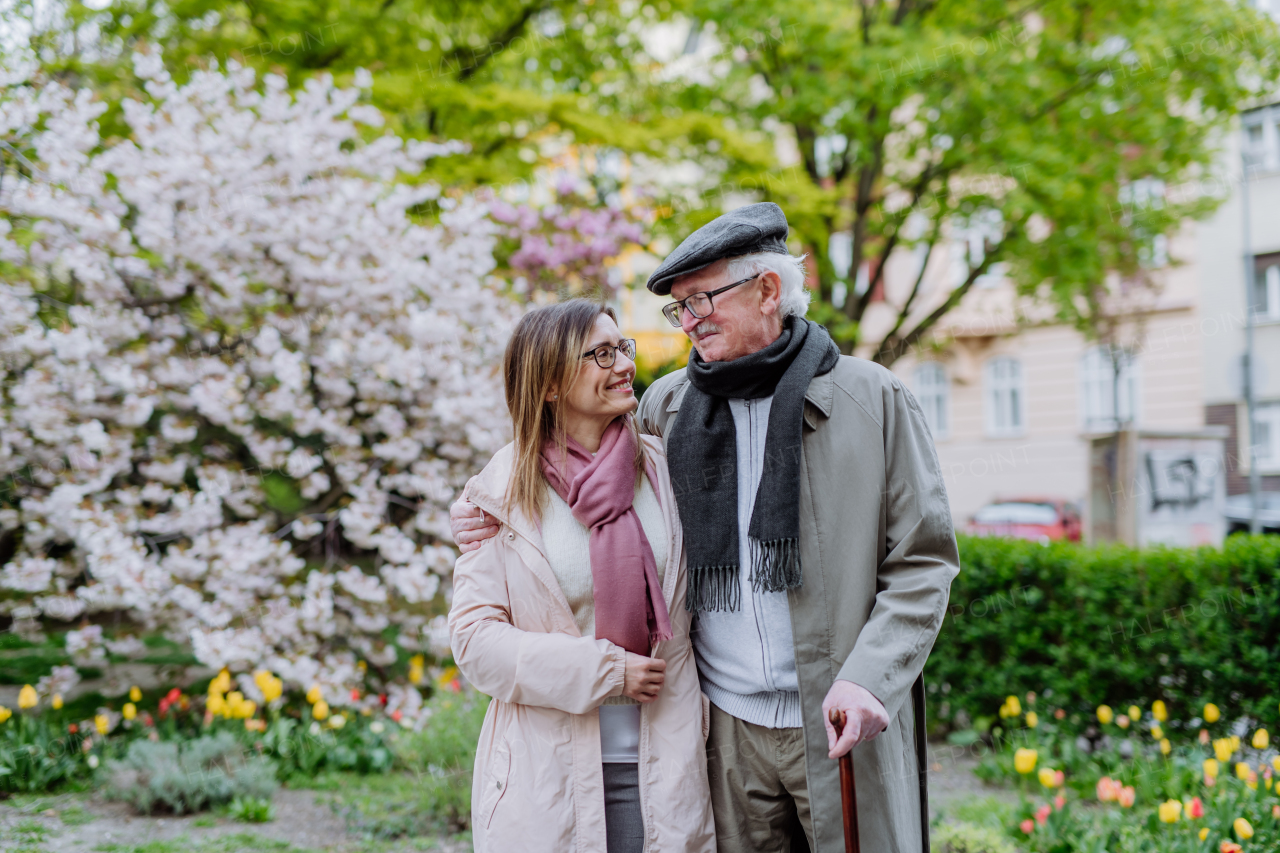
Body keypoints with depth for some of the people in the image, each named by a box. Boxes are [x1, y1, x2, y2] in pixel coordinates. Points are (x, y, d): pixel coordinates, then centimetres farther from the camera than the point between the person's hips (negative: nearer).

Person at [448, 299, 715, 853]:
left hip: (661, 762, 2)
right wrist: (603, 671, -13)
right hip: (548, 772, -2)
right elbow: (474, 638, -7)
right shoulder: (504, 491, -3)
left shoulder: (661, 468, 4)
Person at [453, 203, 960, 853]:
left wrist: (869, 678, -15)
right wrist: (498, 519, 5)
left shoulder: (872, 398, -1)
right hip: (726, 726, 3)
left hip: (845, 727, -2)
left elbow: (925, 561, -1)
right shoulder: (666, 406, 8)